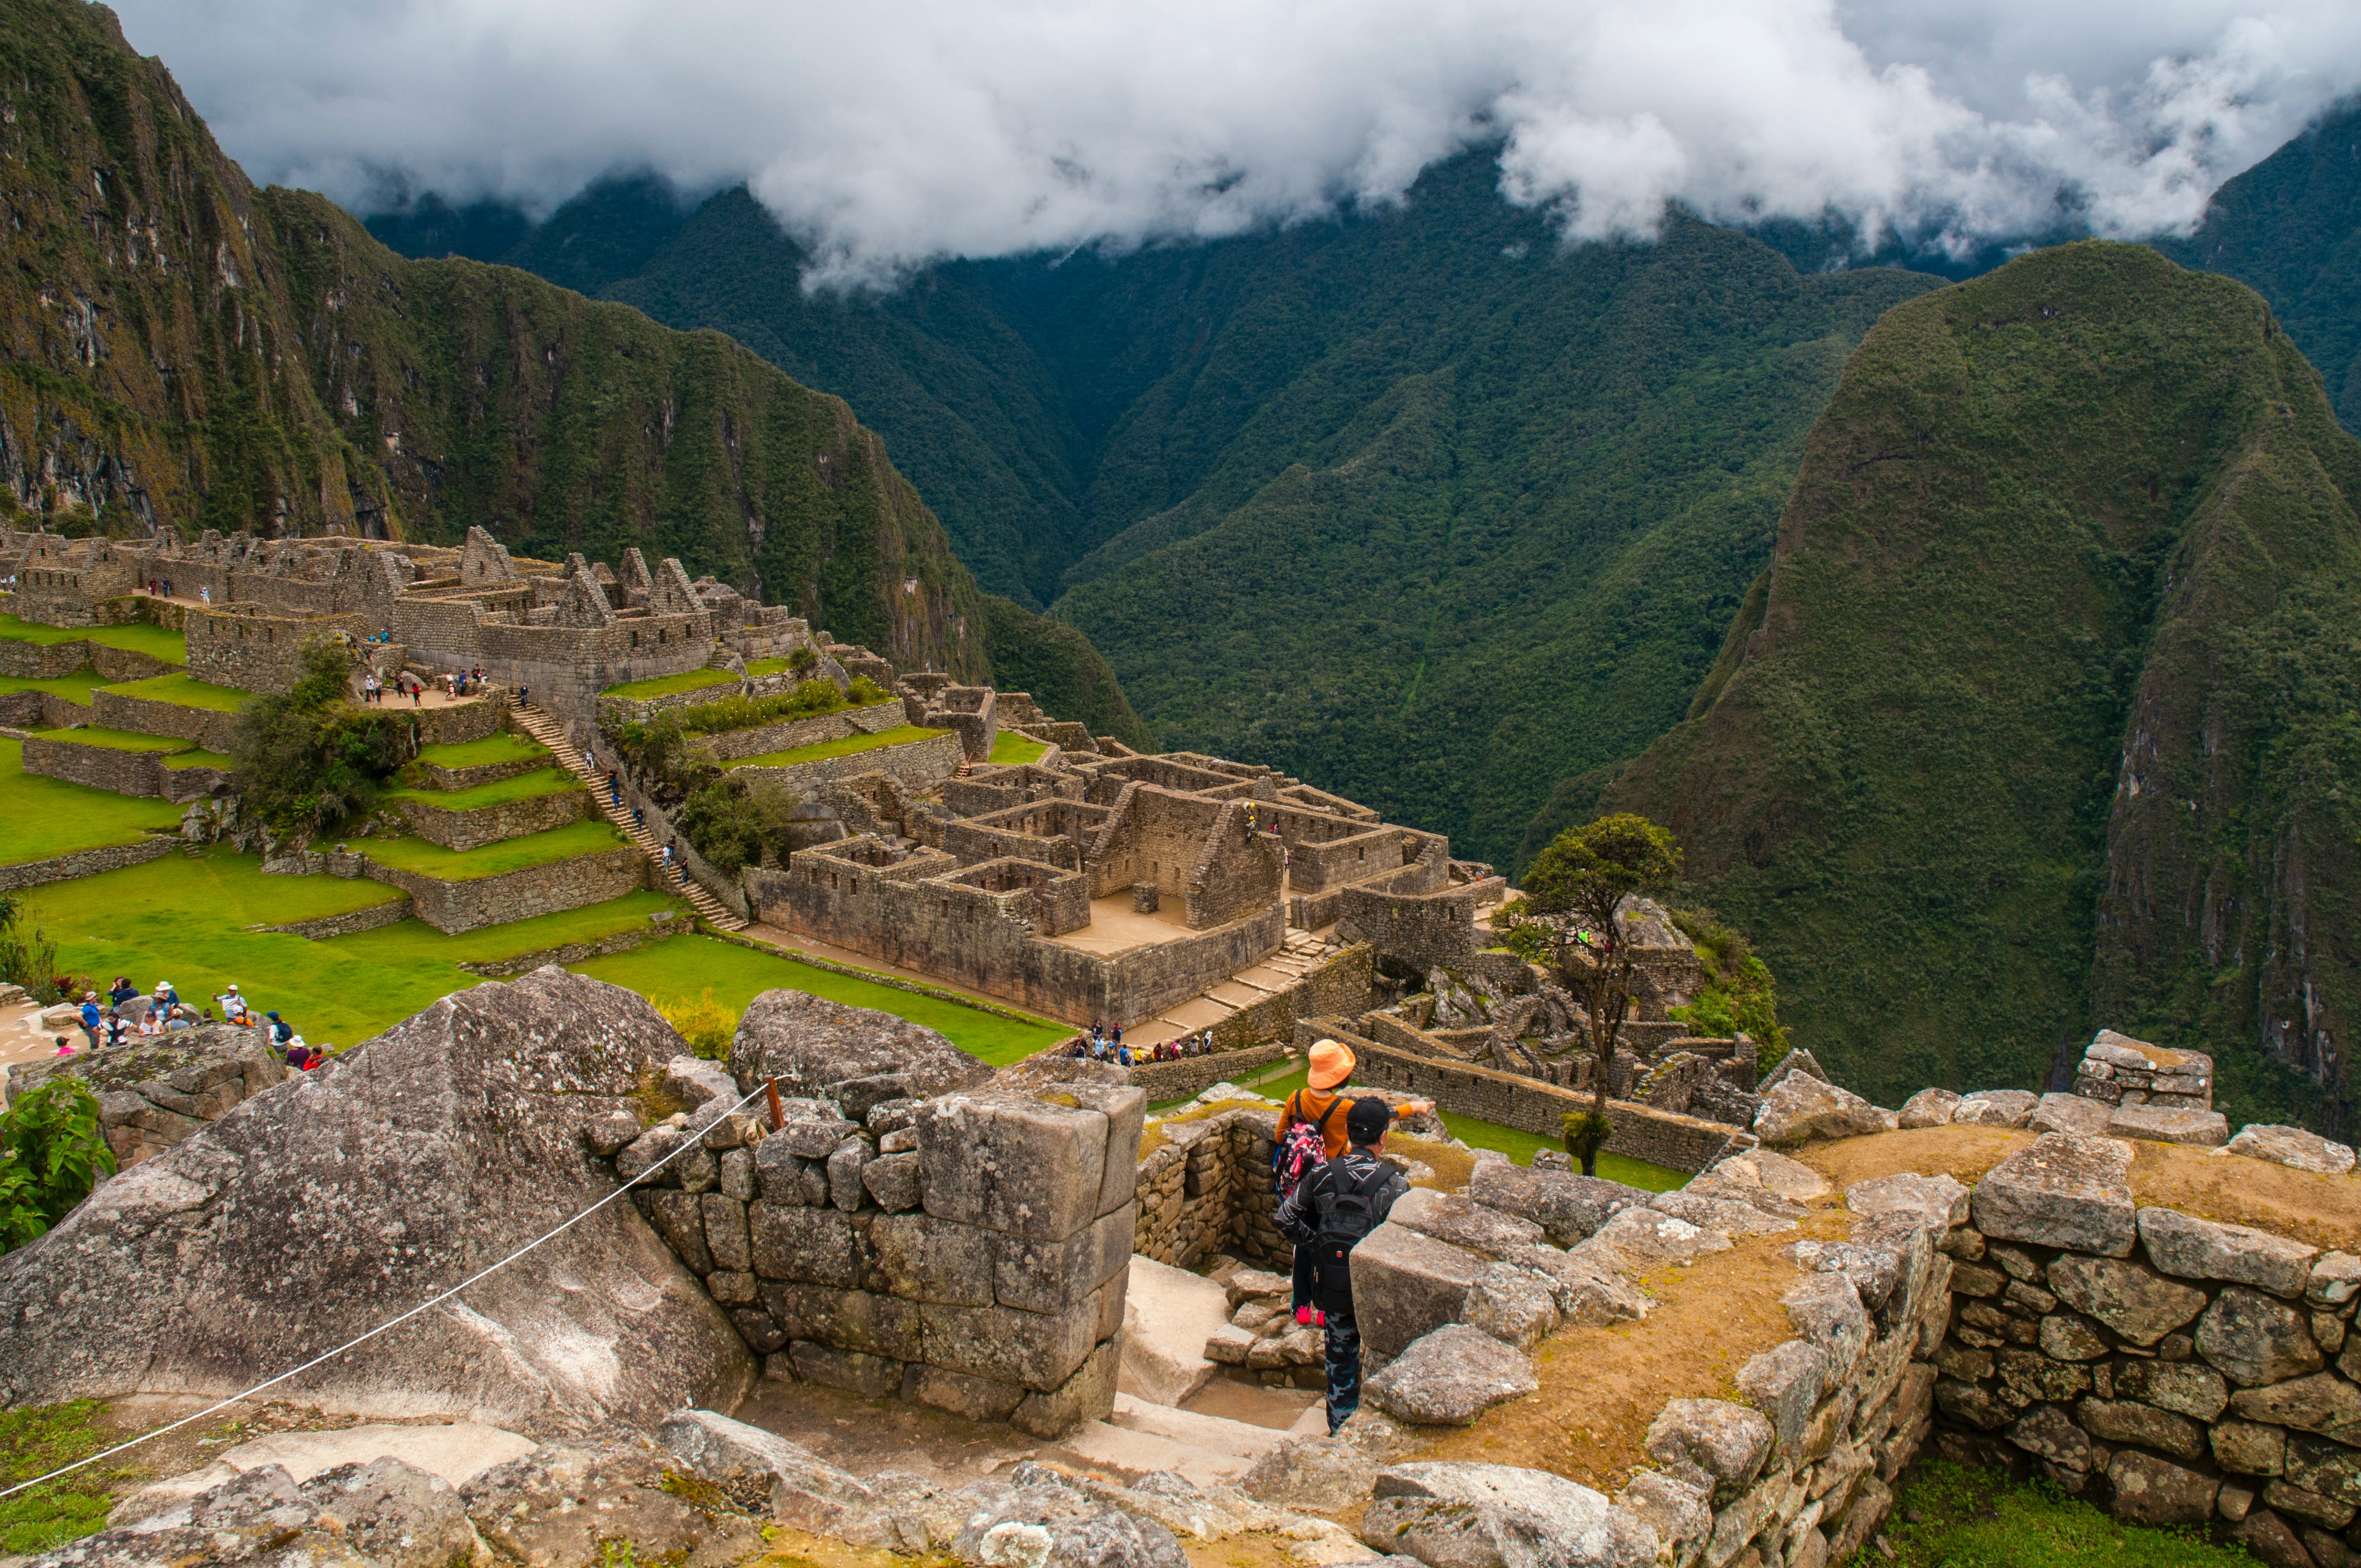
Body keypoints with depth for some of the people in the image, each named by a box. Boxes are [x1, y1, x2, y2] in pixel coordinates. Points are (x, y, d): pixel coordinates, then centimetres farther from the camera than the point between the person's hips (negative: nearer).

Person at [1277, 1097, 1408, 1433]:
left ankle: (1339, 1431, 33)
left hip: (1332, 1288, 3)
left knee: (1340, 1359, 20)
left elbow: (1286, 1219, -4)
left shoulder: (1322, 1176, -8)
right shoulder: (1394, 1184, -19)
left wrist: (1316, 1244, 6)